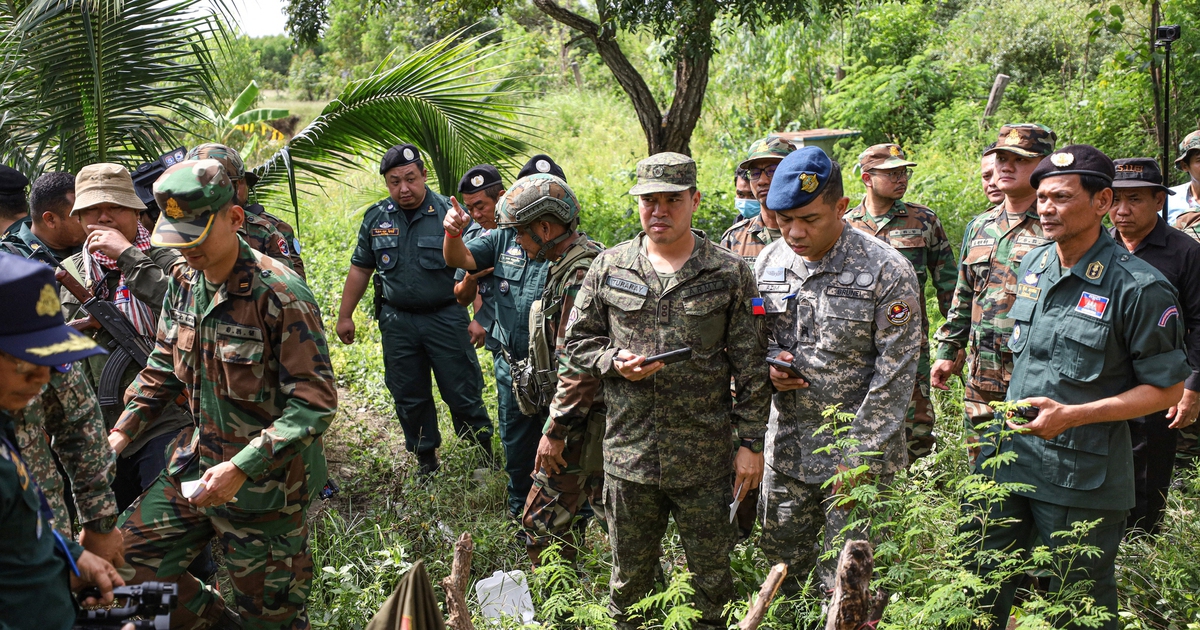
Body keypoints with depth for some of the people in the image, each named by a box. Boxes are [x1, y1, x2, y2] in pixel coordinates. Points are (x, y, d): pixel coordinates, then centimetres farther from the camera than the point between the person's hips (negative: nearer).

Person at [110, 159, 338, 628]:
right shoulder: (184, 283, 2)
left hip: (267, 483, -7)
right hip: (196, 467, 7)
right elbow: (164, 368, 17)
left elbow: (315, 402, -23)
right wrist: (122, 431, 5)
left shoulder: (279, 294, -21)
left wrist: (241, 468, -28)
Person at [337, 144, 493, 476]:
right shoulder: (376, 218, 5)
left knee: (463, 394, 1)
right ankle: (426, 459, 28)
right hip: (397, 321, 4)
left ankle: (483, 458, 17)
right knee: (408, 397, 11)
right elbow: (360, 268, 14)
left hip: (446, 318, -4)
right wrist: (345, 316, 13)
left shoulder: (449, 213, -7)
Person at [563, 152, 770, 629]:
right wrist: (614, 361, -11)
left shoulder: (730, 274, -3)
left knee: (712, 575, 14)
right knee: (630, 576, 17)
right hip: (628, 453, 1)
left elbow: (751, 366, -1)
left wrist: (752, 442, -3)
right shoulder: (609, 267, 2)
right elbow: (578, 341, 10)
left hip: (705, 460, -1)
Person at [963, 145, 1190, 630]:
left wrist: (1072, 415, -21)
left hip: (1081, 478, -6)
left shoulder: (1139, 288, -16)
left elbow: (1167, 388, -12)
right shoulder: (1033, 265, 5)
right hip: (1007, 453, 6)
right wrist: (1016, 407, 14)